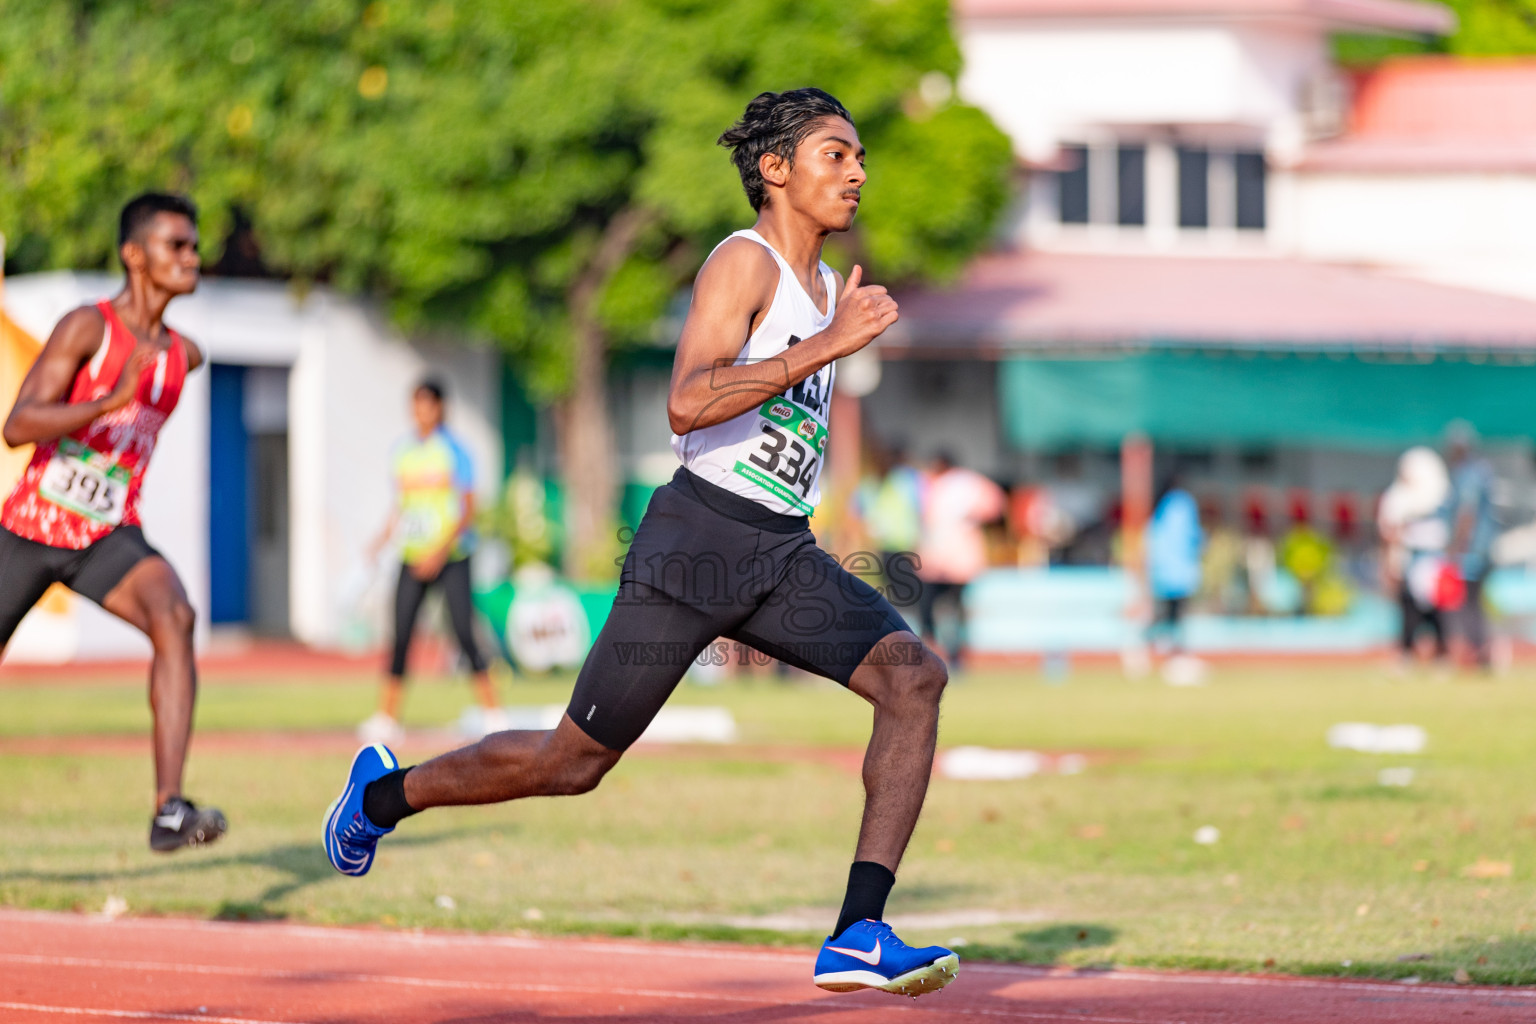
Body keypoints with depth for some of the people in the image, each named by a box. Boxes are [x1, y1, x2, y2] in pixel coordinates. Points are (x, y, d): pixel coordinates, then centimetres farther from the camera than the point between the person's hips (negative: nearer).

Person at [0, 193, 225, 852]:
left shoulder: (183, 355, 6)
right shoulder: (87, 327, -12)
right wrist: (111, 403, -32)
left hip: (109, 538, 3)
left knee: (174, 616, -28)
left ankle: (169, 810, -37)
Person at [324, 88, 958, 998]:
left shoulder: (830, 288, 18)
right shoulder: (743, 264, -9)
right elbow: (687, 404, -26)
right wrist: (827, 346, -27)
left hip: (782, 554, 7)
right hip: (698, 540, -7)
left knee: (914, 678, -17)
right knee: (575, 762, 0)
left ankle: (859, 936, -22)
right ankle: (385, 794, 27)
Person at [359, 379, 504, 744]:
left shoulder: (454, 450, -6)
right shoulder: (402, 450, 10)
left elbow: (468, 511, -9)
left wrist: (441, 550, -18)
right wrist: (381, 540, 5)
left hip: (451, 555, -5)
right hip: (413, 556, 5)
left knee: (464, 634, -11)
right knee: (400, 635, -2)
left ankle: (492, 714, -5)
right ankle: (385, 719, 1)